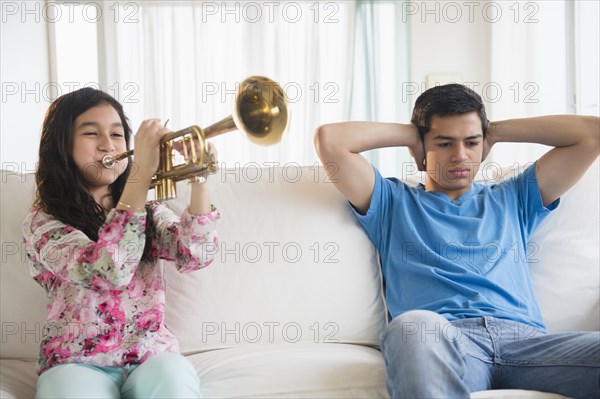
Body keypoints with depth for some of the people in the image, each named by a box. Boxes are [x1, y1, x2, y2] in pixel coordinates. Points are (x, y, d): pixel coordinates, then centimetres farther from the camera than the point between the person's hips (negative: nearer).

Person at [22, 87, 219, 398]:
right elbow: (105, 273, -24)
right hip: (78, 363, -3)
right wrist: (142, 170, -26)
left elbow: (195, 255, -10)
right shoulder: (43, 222, -4)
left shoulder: (148, 212, 11)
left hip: (153, 355, 3)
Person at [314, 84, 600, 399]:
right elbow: (329, 139, 14)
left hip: (522, 337, 2)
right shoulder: (393, 203, 27)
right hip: (436, 341, -2)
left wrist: (496, 131, 31)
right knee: (415, 325, -42)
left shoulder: (512, 200, 33)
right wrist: (408, 134, 26)